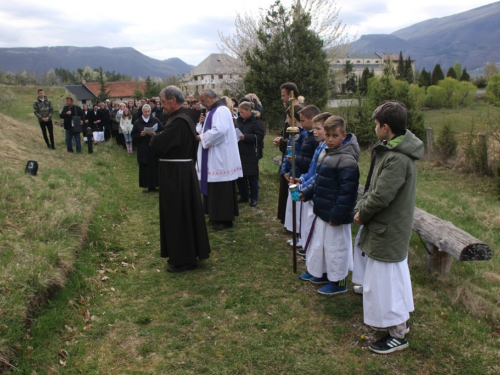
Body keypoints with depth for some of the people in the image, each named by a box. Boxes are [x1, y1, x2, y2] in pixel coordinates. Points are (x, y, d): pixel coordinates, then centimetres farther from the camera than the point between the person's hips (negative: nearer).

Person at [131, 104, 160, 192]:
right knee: (145, 168, 2)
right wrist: (140, 135, -13)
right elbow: (133, 135, 5)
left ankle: (153, 185, 9)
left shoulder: (156, 121, 1)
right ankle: (148, 186, 10)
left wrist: (155, 134, -17)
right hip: (143, 149, 1)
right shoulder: (137, 122, 4)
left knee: (155, 167, -1)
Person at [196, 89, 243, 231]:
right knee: (215, 189, 14)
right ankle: (218, 216, 23)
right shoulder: (213, 111, 17)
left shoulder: (221, 110, -15)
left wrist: (201, 137, -16)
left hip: (221, 157, -10)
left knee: (222, 190, -5)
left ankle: (225, 219, 3)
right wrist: (202, 123, 1)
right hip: (214, 158, 10)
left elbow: (219, 130, -28)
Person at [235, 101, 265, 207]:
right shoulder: (239, 120, 10)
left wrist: (245, 137, -25)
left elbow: (259, 136, -17)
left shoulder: (256, 121, -7)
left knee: (252, 176, 1)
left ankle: (254, 198, 12)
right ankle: (243, 196, 23)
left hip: (251, 154, -6)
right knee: (240, 175, 9)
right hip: (239, 152, 6)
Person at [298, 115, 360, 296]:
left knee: (336, 247, 5)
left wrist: (337, 215, -23)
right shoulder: (325, 153, 8)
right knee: (320, 244, 21)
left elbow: (347, 192, -24)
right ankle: (323, 274, 39)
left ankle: (338, 282, 22)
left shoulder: (347, 160, -22)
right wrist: (307, 193, 8)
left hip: (336, 215, -9)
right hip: (322, 211, 9)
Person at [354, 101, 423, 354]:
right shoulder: (396, 150, 6)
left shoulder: (397, 159, -27)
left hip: (387, 231, -10)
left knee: (385, 280, 2)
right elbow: (375, 188, 8)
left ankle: (397, 335, 18)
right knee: (395, 275, 22)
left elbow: (381, 196, -27)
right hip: (395, 228, 10)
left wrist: (361, 213, -11)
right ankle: (400, 320, 40)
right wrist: (361, 207, -3)